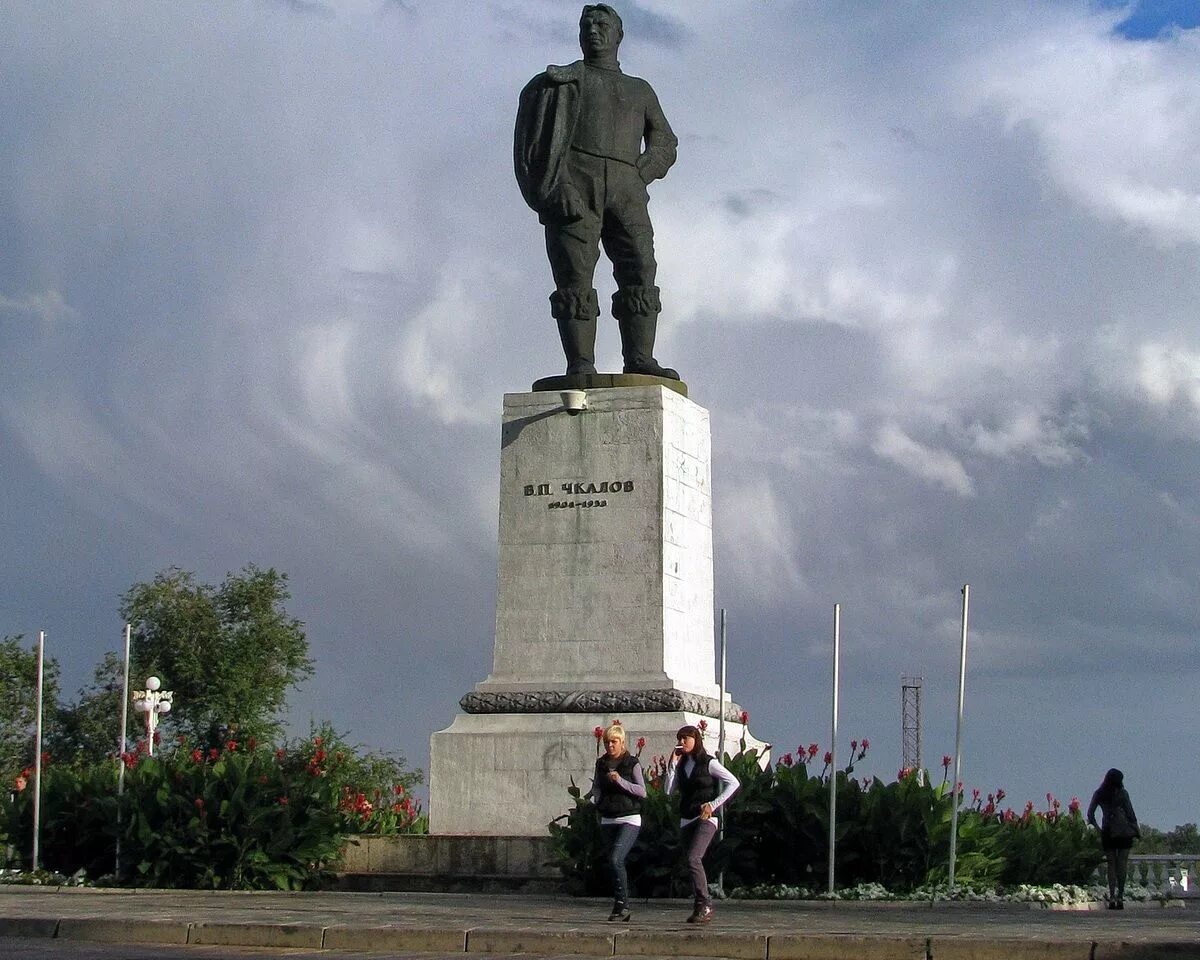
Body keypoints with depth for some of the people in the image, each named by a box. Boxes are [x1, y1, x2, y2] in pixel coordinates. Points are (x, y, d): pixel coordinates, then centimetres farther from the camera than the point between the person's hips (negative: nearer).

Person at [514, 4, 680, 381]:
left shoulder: (641, 91, 30)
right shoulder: (561, 81, 22)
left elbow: (664, 145, 21)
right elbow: (534, 137, 7)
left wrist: (639, 175, -1)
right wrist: (553, 187, -11)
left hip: (626, 188, 3)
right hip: (574, 183, -3)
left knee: (640, 268, -15)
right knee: (575, 275, -14)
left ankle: (640, 359, -22)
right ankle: (580, 366, -23)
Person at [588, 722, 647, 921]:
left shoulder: (632, 763, -3)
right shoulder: (601, 764, 11)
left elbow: (642, 791, -9)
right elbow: (597, 789, 12)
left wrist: (621, 781, -20)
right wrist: (591, 799, -9)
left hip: (629, 819, -5)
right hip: (608, 820, 5)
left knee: (615, 860, -20)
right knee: (616, 864, 6)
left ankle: (622, 904, -12)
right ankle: (622, 911, 12)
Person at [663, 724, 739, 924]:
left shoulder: (708, 763, -4)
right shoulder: (681, 765, 12)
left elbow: (733, 783, -6)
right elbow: (669, 790, 3)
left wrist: (714, 804, -11)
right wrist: (672, 764, -4)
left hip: (706, 819, -7)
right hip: (686, 819, 7)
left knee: (693, 858, -22)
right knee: (693, 863, 5)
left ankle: (704, 905, -19)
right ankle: (703, 907, 11)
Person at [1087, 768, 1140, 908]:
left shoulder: (1099, 794, 6)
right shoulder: (1122, 793, -2)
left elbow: (1090, 814, 2)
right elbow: (1130, 813, -2)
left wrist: (1097, 829, 11)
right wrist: (1137, 829, 8)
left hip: (1107, 832, 2)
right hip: (1123, 831, -2)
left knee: (1111, 865, 6)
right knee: (1122, 864, 0)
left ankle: (1112, 898, -2)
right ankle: (1120, 897, -6)